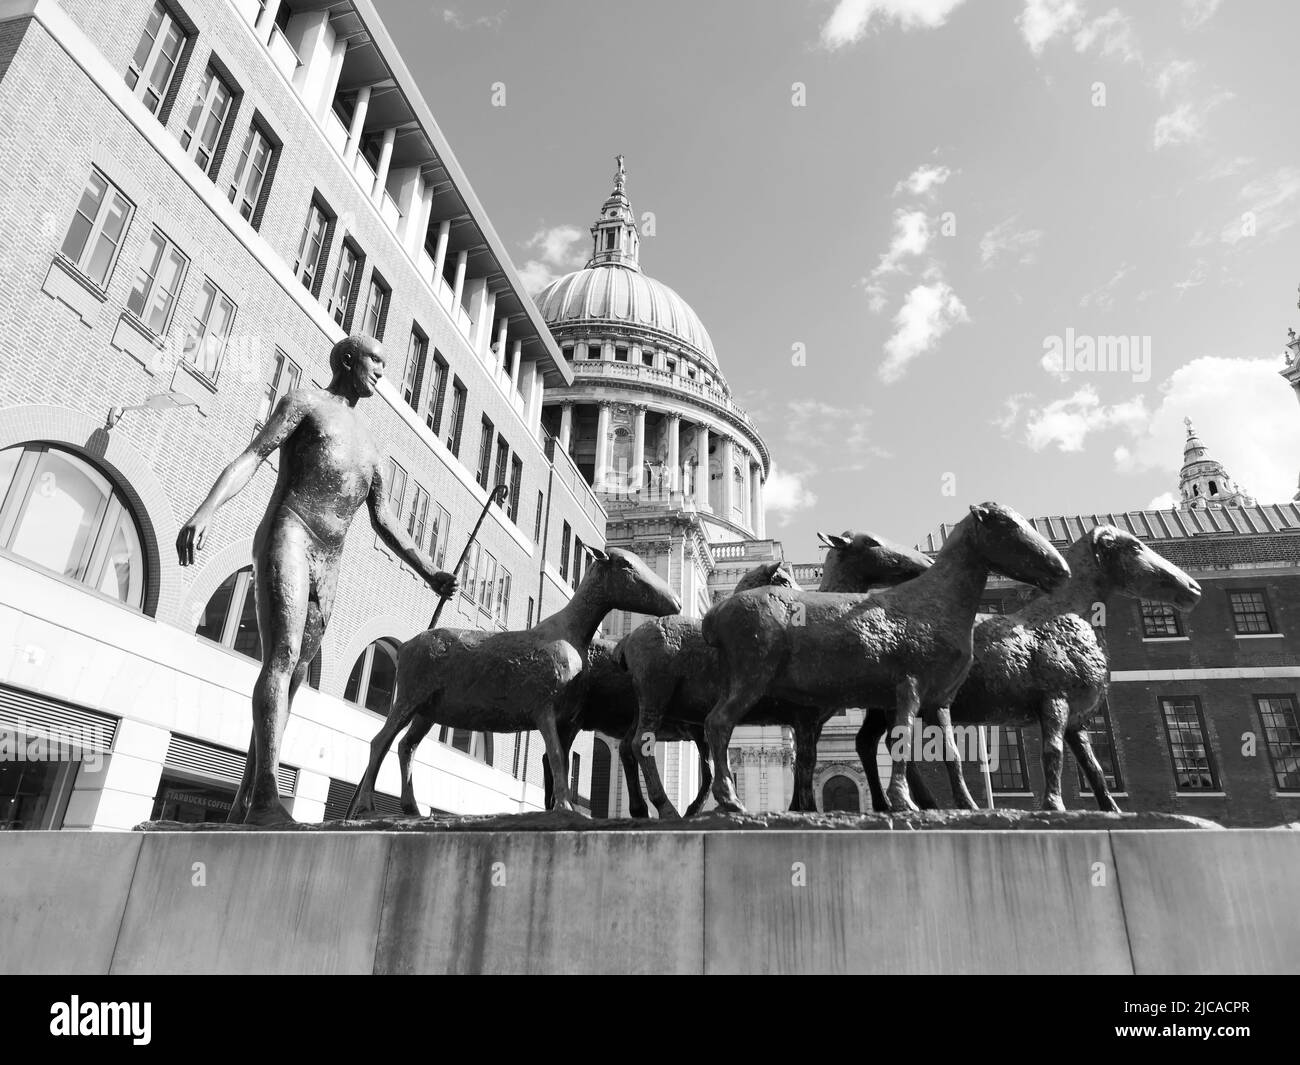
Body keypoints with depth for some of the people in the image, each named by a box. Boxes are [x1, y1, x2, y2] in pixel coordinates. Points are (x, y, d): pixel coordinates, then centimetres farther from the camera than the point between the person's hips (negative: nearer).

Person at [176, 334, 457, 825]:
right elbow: (251, 457, -3)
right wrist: (205, 511, -20)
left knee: (293, 676, 1)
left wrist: (429, 572, 10)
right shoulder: (305, 401, 11)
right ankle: (266, 796, -30)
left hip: (328, 567, 7)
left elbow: (384, 521, 21)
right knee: (282, 656, -23)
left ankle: (243, 806, 4)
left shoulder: (368, 444, 27)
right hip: (288, 537, -6)